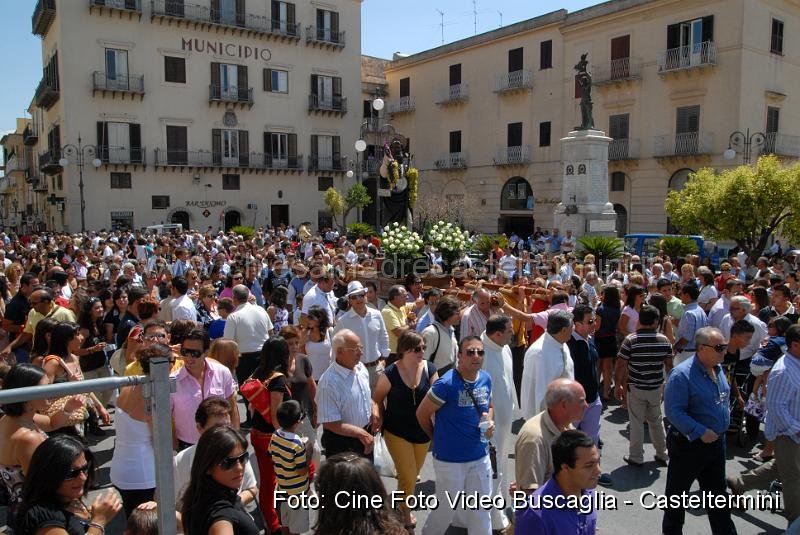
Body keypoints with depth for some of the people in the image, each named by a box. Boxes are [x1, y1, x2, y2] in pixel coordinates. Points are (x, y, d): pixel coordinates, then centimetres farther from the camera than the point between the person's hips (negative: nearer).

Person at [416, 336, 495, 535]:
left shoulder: (486, 379, -2)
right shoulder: (446, 384, -22)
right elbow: (422, 414, -12)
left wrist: (489, 421, -5)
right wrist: (439, 439, 2)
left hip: (480, 456, 5)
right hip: (450, 459, -5)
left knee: (481, 510, 17)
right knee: (448, 508, 14)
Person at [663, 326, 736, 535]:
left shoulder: (717, 368, 2)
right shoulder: (682, 374, -24)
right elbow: (673, 411, -27)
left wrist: (725, 418, 12)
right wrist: (701, 432, -28)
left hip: (716, 442, 8)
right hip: (688, 444, -7)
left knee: (717, 493, 22)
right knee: (677, 493, 12)